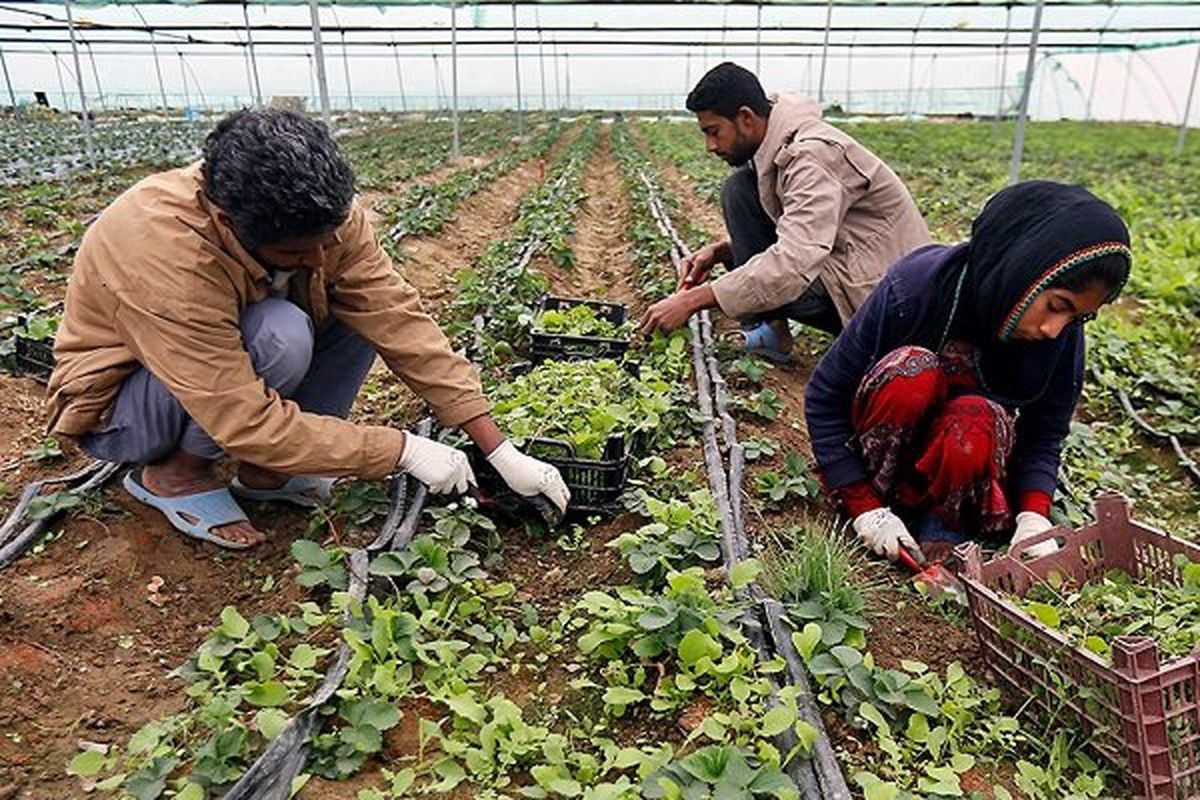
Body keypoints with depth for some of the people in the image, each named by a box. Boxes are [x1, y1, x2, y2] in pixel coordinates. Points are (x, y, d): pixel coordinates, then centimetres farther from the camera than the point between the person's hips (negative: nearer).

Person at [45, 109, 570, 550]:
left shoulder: (318, 216, -22)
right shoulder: (167, 258, -38)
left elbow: (399, 320, -23)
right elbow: (247, 423, -37)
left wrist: (500, 452, -25)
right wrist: (405, 451, -34)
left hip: (228, 357, 6)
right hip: (117, 407, -6)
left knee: (371, 308, -15)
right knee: (280, 338, -35)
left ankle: (266, 470, -4)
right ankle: (174, 472, -9)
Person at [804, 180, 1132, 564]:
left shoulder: (1064, 337, -16)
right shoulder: (915, 285, -27)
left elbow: (1045, 433, -4)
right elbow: (824, 395, -21)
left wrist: (1034, 515, -23)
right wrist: (865, 508, -24)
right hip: (886, 441, -2)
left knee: (976, 423, -35)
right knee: (912, 369, -35)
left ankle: (945, 520, -10)